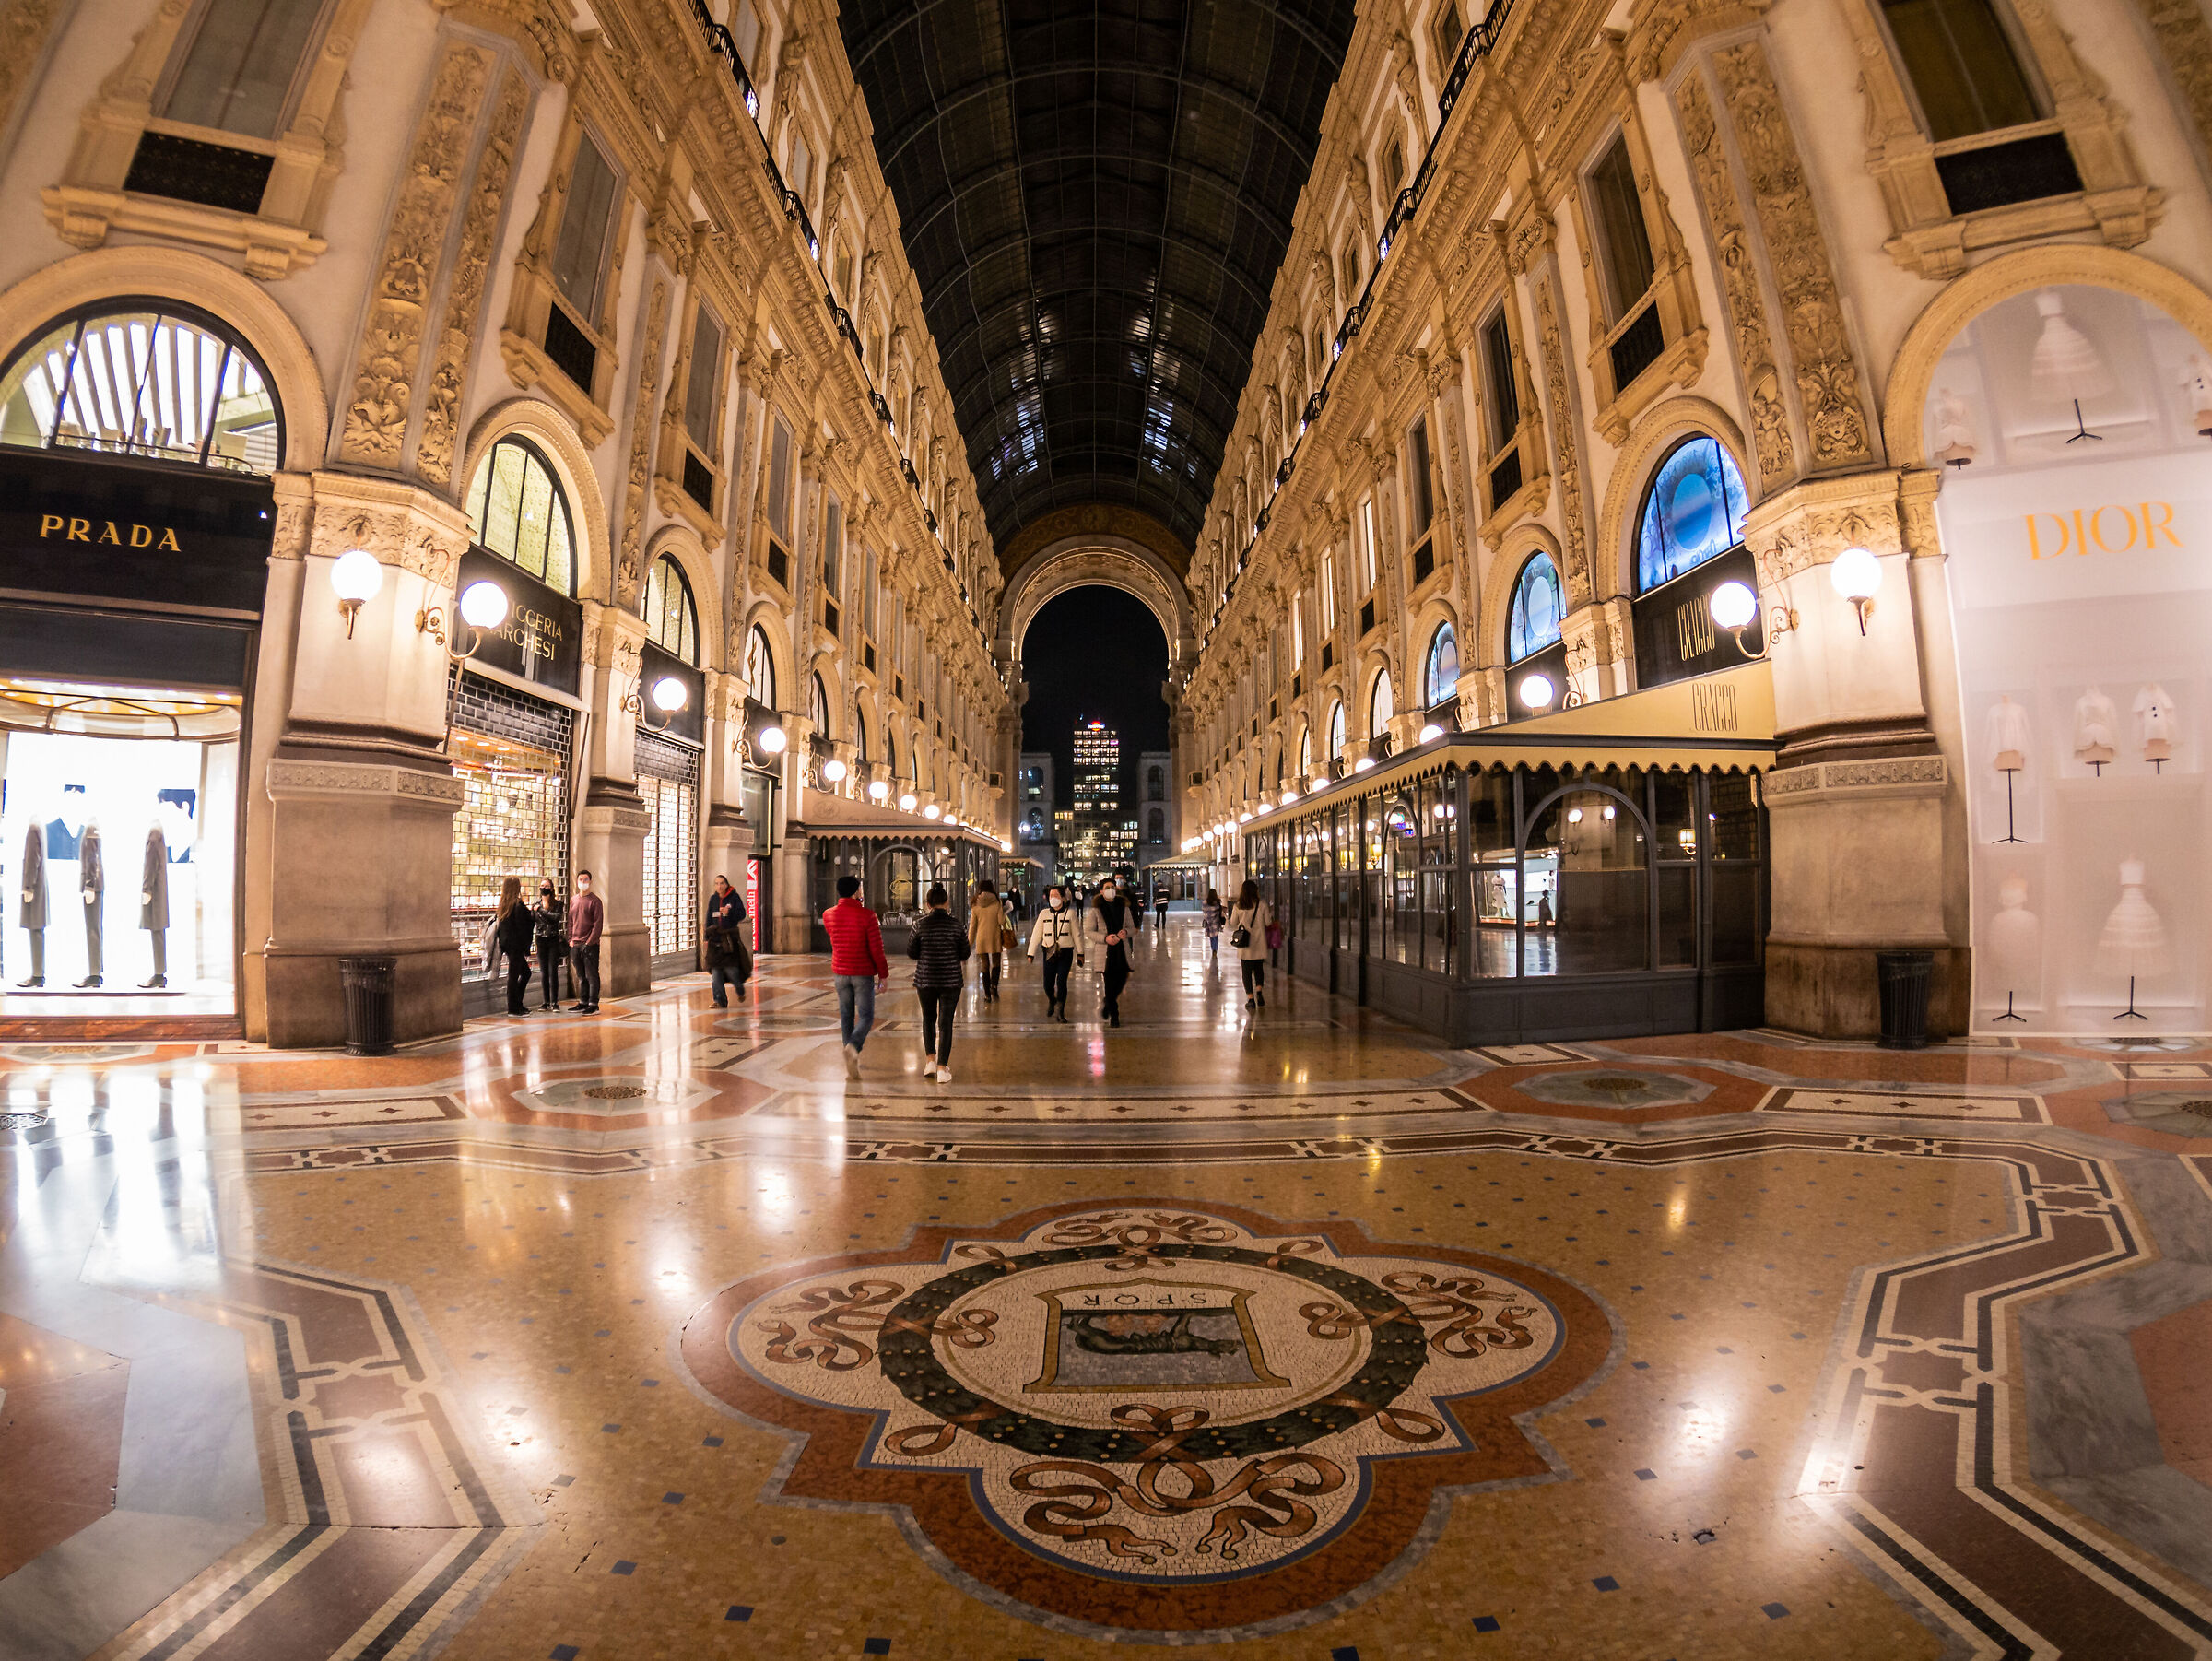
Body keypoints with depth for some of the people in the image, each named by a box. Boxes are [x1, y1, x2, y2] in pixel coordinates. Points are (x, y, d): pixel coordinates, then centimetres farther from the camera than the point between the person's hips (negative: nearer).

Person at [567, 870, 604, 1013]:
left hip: (589, 945, -6)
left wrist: (589, 942, -14)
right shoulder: (573, 900, 14)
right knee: (581, 976, 12)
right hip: (575, 946, 6)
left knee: (591, 975, -3)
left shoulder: (595, 901, -5)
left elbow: (598, 924, -9)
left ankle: (593, 1005, 0)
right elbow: (570, 922, 18)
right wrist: (570, 939, 6)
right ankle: (583, 1002, 19)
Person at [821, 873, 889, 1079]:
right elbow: (876, 949, -13)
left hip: (840, 973, 4)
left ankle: (852, 1062, 13)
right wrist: (884, 974, -2)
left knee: (846, 1016, 12)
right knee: (866, 1016, 4)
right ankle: (853, 1046, -22)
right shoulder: (867, 915, -13)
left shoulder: (828, 915, 0)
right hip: (863, 973, -4)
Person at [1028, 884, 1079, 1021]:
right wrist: (1031, 953, 3)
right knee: (1048, 984, 2)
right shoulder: (1044, 913, 5)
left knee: (1061, 982, -11)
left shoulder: (1070, 913, 0)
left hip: (1066, 953, -2)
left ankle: (1060, 1013, 2)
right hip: (1049, 953, 2)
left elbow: (1077, 934, 7)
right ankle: (1051, 1001, 36)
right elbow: (1036, 934, 6)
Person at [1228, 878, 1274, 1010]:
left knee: (1246, 971, 5)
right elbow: (1268, 922, -1)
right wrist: (1271, 912, 17)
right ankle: (1259, 992, 0)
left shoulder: (1238, 906, -4)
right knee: (1259, 968, 18)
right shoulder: (1262, 904, -6)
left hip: (1244, 945, 0)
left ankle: (1250, 998, 0)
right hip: (1259, 943, 1)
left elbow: (1233, 923, 4)